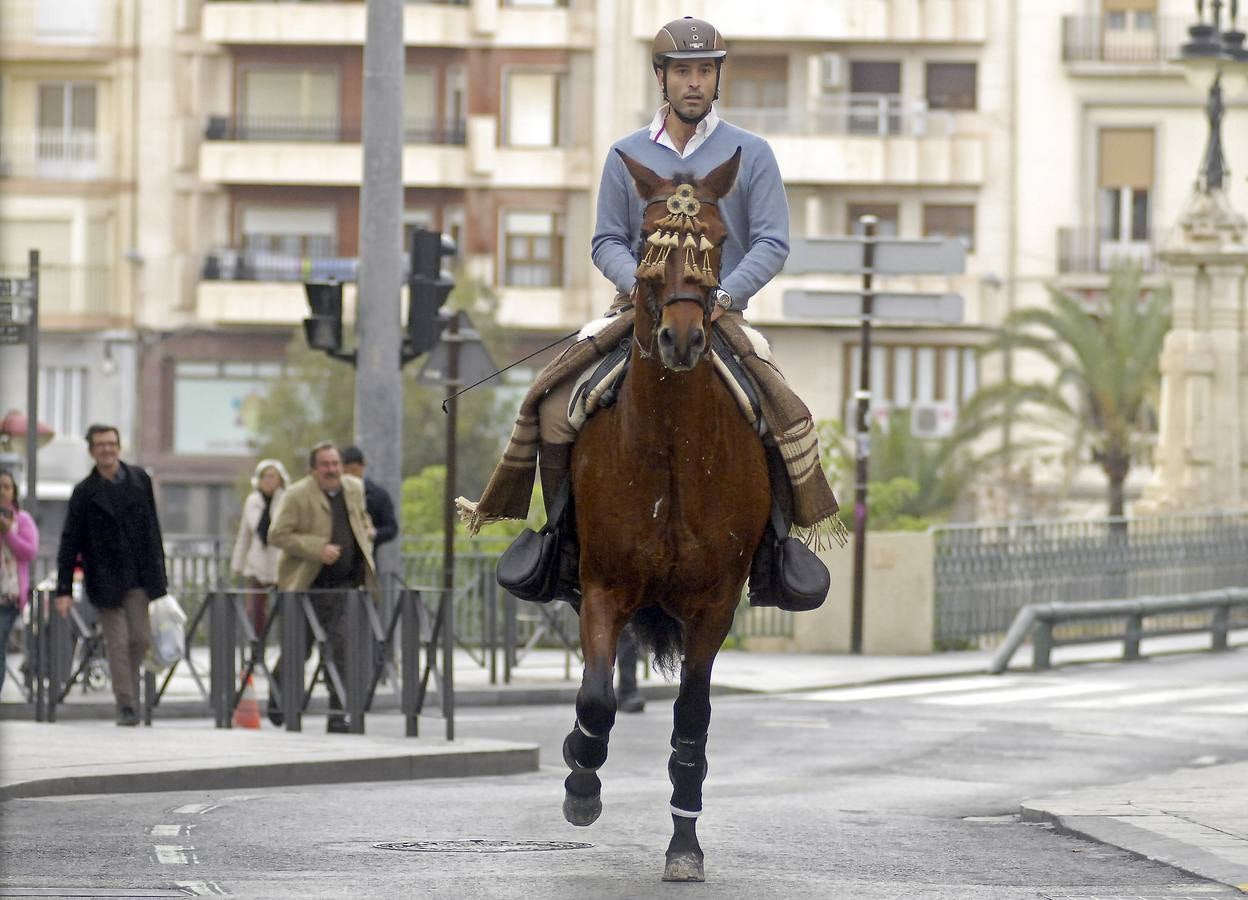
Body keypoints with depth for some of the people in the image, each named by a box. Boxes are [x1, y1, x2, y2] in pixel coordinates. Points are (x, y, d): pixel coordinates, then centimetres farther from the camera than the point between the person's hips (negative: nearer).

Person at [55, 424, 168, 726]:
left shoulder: (139, 480, 6)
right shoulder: (85, 492, -1)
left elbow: (152, 529, 12)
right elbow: (70, 543, -1)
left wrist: (158, 574, 9)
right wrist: (64, 589, -6)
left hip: (138, 577, 3)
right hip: (105, 581, -3)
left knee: (140, 638, 1)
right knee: (117, 643, -5)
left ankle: (129, 681, 27)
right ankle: (126, 705, -2)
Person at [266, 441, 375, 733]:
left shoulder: (354, 489, 7)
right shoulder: (297, 496, -11)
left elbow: (363, 521, 26)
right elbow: (277, 534, -16)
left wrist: (364, 543, 6)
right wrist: (317, 549, -23)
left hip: (344, 585, 3)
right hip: (307, 585, -3)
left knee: (342, 648, -10)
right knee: (299, 648, 8)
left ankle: (337, 715, -9)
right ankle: (277, 701, 32)